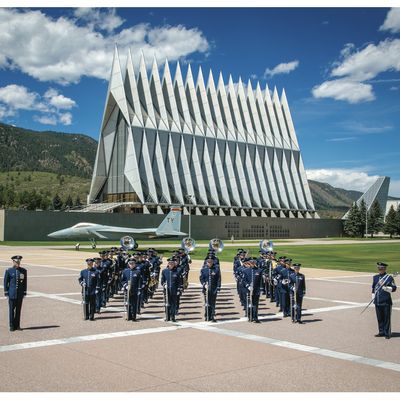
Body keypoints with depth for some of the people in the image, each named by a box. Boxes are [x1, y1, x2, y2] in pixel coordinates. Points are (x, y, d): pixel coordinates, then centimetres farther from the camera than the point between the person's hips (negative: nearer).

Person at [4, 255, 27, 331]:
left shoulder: (23, 271, 4)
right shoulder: (8, 271, -1)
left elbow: (25, 282, 7)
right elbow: (6, 282, 2)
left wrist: (24, 293, 5)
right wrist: (6, 293, -2)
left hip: (20, 294, 2)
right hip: (12, 294, -2)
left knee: (18, 310, 7)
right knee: (11, 310, 2)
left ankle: (17, 325, 16)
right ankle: (12, 326, 11)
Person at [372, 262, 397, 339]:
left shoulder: (389, 278, -4)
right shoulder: (375, 277, 11)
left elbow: (394, 288, -9)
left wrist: (385, 288, -21)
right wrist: (373, 296, 15)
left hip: (386, 301, -5)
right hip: (377, 301, 5)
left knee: (386, 318, 0)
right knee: (379, 318, 11)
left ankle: (387, 333, 8)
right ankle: (381, 332, 21)